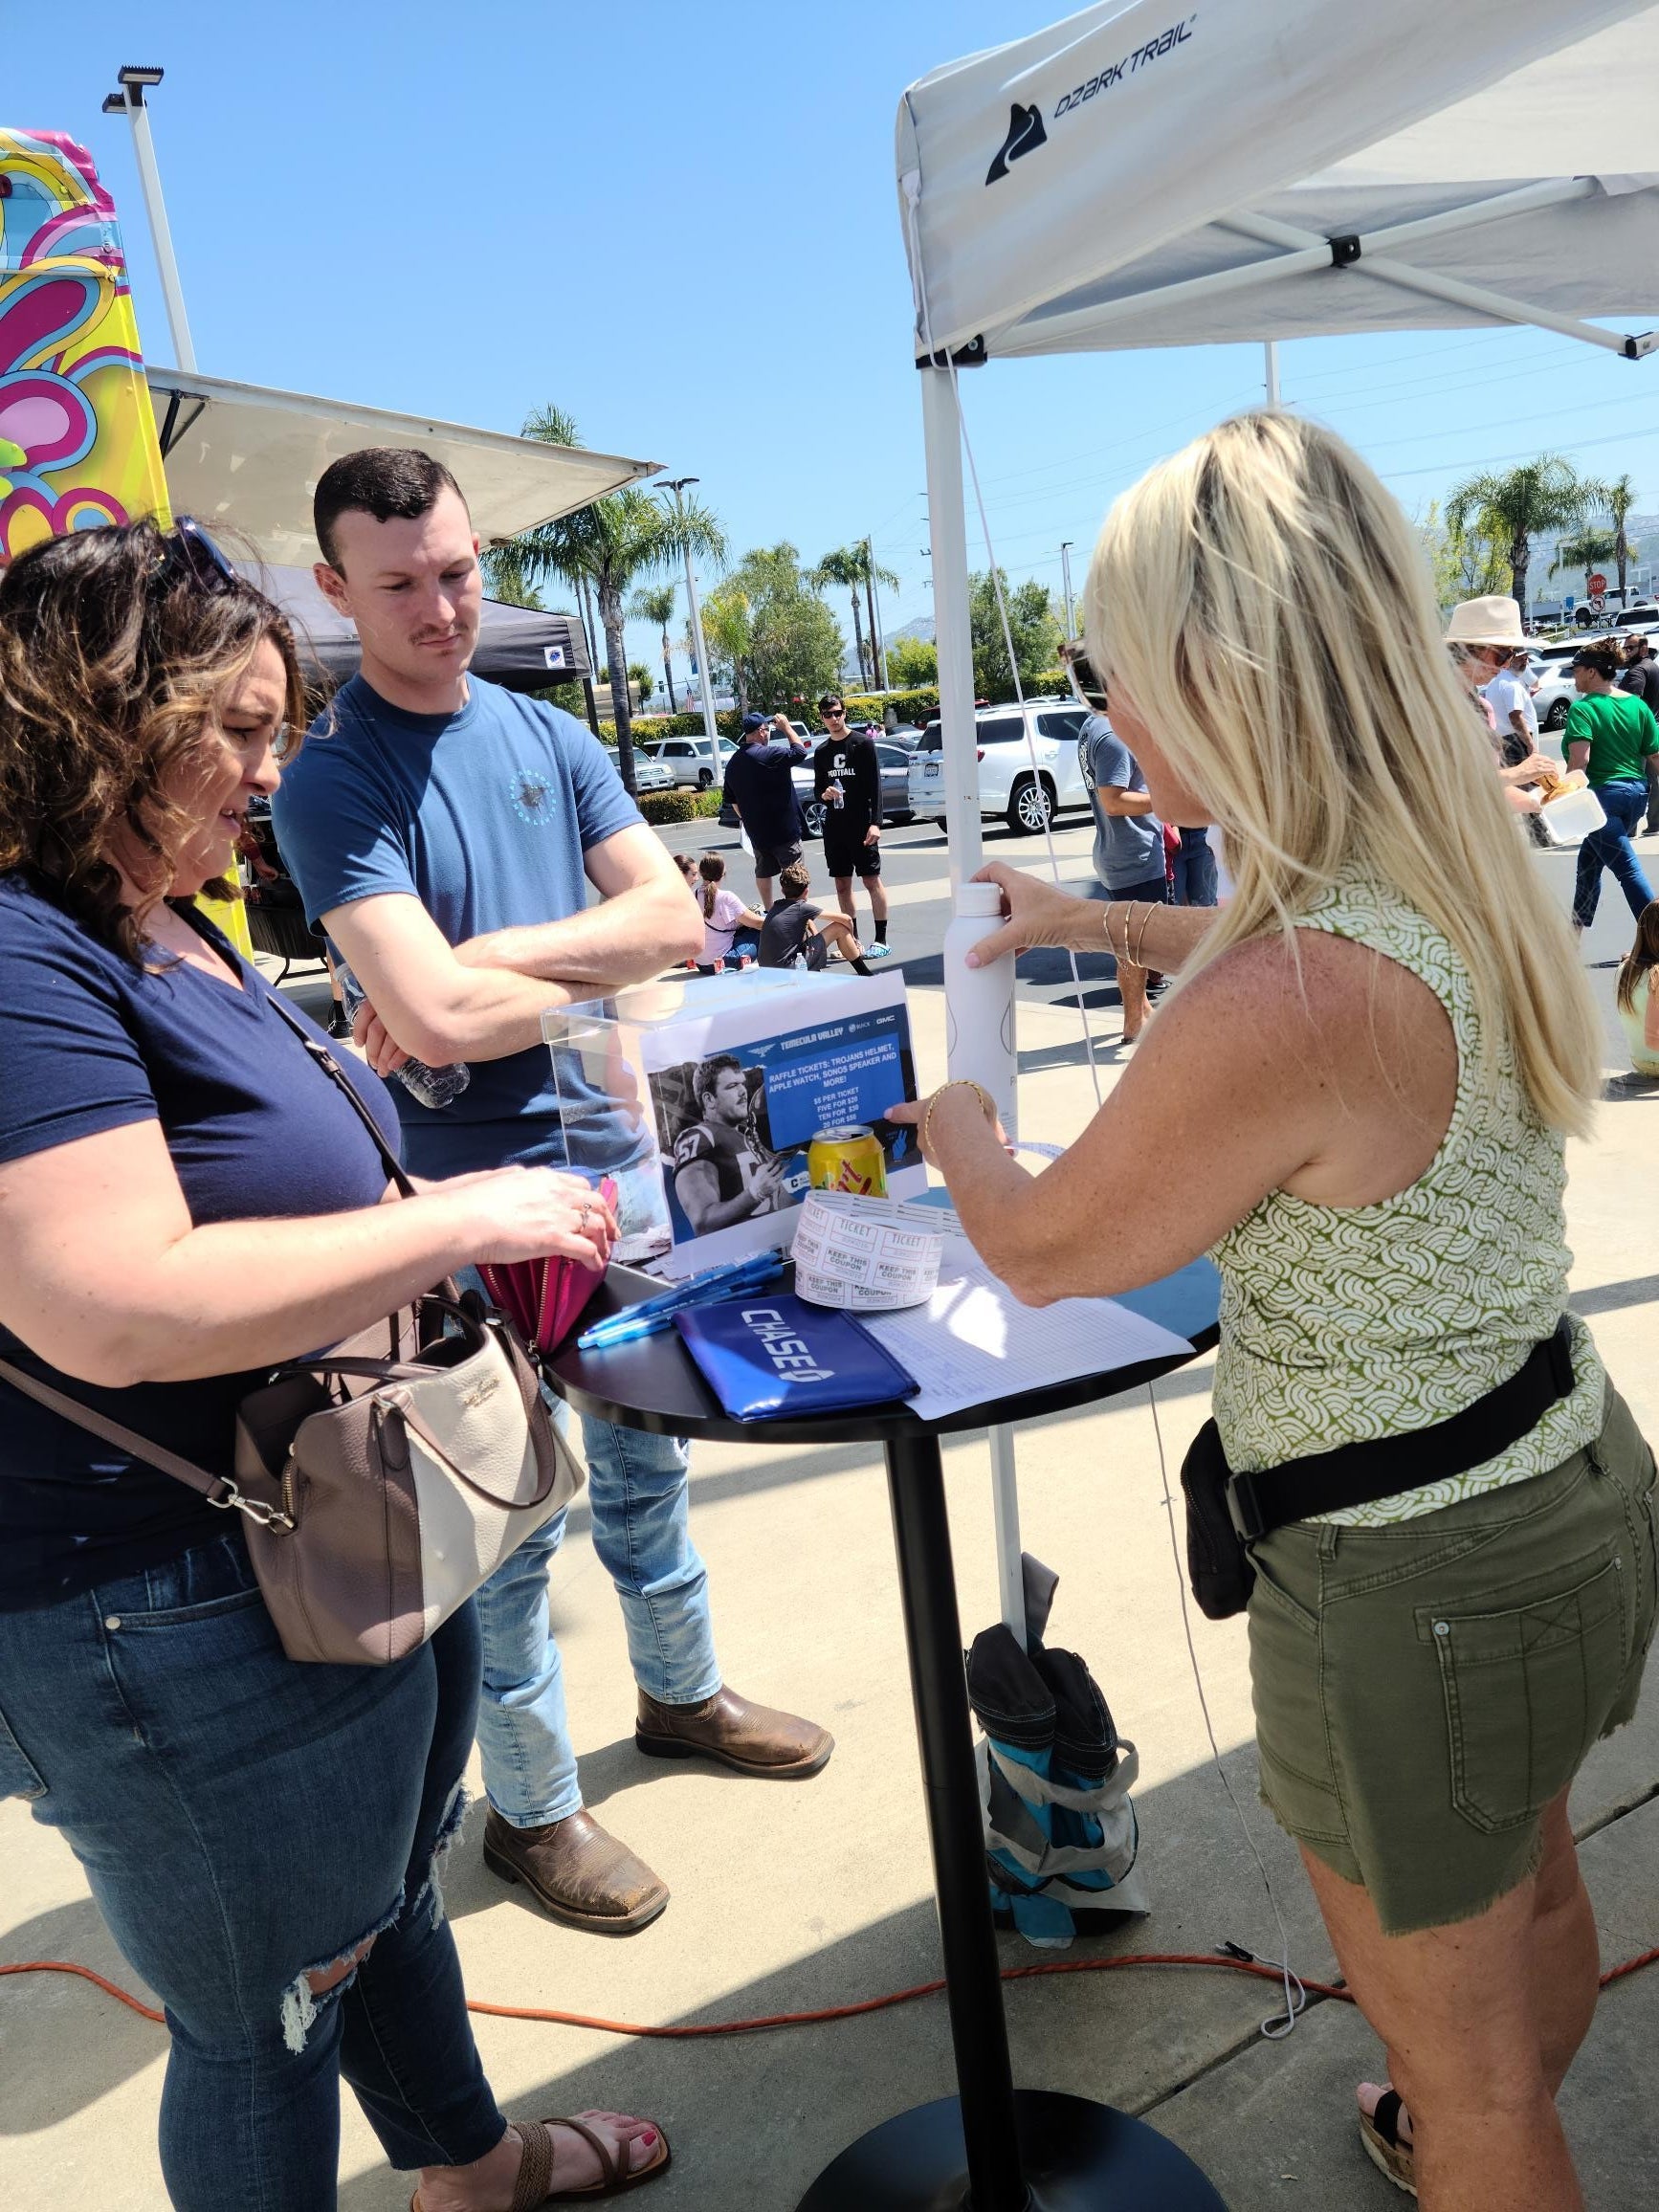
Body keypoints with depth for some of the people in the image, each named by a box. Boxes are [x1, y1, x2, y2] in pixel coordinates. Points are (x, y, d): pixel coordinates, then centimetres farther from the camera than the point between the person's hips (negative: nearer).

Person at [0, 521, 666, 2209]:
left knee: (389, 1898, 31)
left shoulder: (172, 932, 9)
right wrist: (458, 1219, -26)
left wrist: (493, 1234, 6)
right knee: (267, 2018, 15)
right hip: (190, 1625, -10)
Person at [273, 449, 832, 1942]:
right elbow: (435, 1015, -27)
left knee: (647, 1453, 22)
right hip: (474, 1196, -6)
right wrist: (599, 967, -11)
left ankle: (681, 1692, 44)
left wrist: (492, 957, -17)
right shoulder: (333, 782, -14)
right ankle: (532, 1811, 28)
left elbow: (677, 917, -6)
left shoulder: (551, 737, 5)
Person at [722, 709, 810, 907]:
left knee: (763, 872, 17)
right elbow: (799, 752, -12)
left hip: (756, 830, 7)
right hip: (783, 828, -7)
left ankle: (768, 911, 24)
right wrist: (786, 727, -1)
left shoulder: (733, 762, 7)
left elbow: (730, 798, 15)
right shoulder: (768, 755, -19)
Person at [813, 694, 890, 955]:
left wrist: (875, 823, -16)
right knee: (842, 884, 7)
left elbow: (875, 786, -7)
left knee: (872, 881, -4)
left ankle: (881, 940, 0)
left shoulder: (863, 744, -3)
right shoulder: (821, 752, 13)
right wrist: (824, 794, -6)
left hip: (861, 825, -5)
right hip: (834, 827, 5)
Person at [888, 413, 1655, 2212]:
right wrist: (1098, 920, 24)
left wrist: (948, 1117, 4)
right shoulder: (1463, 879, -6)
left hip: (1414, 1585, -9)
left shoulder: (1274, 1011, -34)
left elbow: (1040, 1252, -17)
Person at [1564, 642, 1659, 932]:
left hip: (1601, 793, -7)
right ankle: (1576, 928, 32)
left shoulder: (1582, 708, -10)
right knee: (1589, 861, 22)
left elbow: (1580, 759, -22)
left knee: (1628, 869, -7)